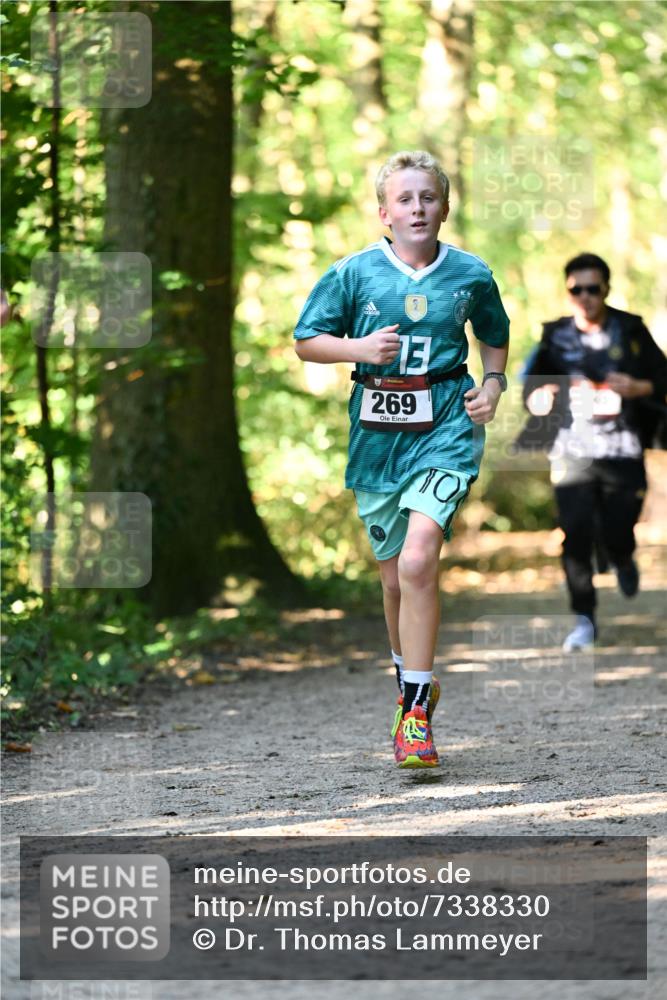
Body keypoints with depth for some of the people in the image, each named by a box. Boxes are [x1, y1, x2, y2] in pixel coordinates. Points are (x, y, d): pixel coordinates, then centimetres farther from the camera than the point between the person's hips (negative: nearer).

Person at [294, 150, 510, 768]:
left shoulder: (470, 275, 3)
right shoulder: (354, 272, 0)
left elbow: (495, 335, 22)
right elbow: (306, 341, 6)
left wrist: (493, 385, 5)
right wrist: (360, 348, -11)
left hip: (445, 426, -2)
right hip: (377, 433, 2)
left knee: (417, 559, -20)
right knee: (395, 575, 12)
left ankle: (415, 712, -16)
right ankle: (414, 682, 37)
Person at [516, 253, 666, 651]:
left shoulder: (631, 331, 2)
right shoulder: (556, 337, 5)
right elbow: (530, 391, 9)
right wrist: (542, 396, -14)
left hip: (622, 450, -1)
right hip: (571, 450, 1)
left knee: (616, 534, -2)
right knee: (576, 536, -8)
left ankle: (624, 560, 37)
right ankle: (584, 620, 3)